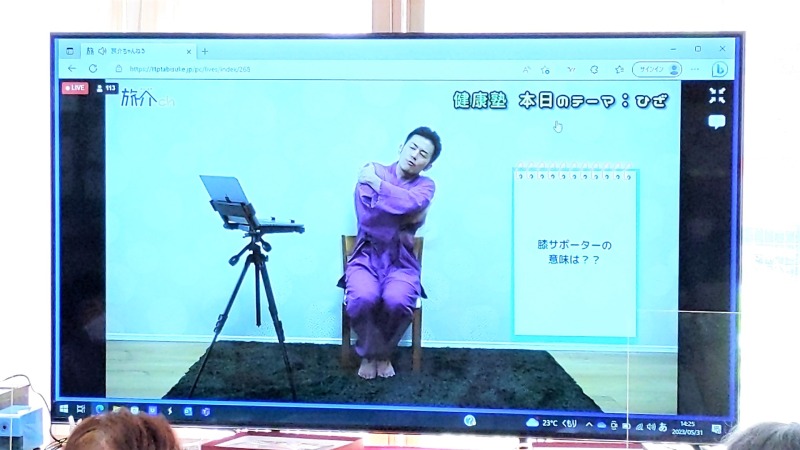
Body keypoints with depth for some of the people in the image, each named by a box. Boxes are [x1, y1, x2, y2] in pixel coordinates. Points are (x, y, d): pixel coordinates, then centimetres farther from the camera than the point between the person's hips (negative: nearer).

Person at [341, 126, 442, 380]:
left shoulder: (426, 186, 4)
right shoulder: (372, 171, -1)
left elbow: (411, 202, -22)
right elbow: (367, 219, -13)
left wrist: (376, 183, -15)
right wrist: (405, 216, -10)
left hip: (401, 261, 1)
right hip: (366, 257, -1)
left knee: (397, 301, -31)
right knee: (363, 299, -32)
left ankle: (384, 353, -1)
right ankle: (368, 354, -3)